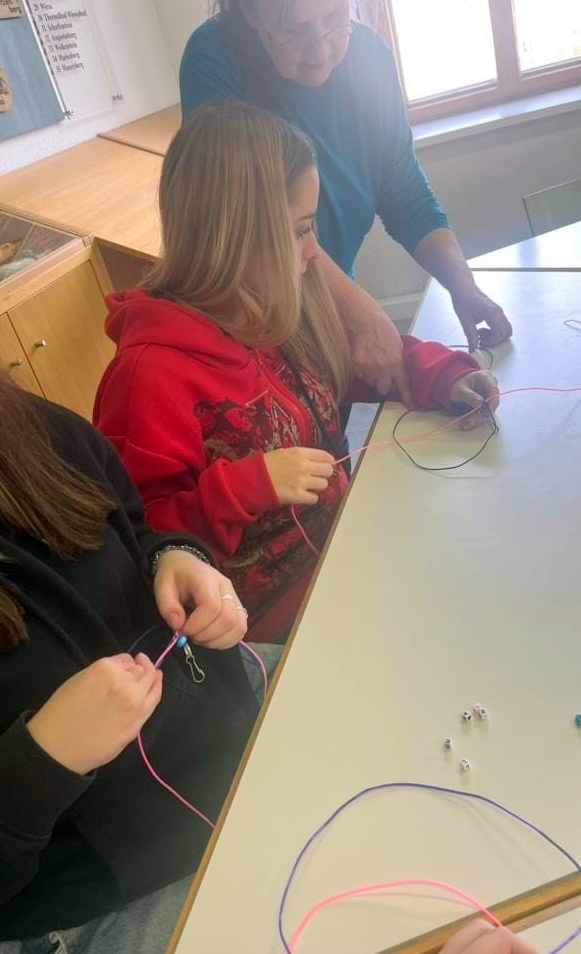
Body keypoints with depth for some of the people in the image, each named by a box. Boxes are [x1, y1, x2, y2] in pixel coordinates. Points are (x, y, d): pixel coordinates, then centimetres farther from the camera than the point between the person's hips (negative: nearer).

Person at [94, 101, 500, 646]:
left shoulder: (278, 314, -3)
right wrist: (248, 484, -29)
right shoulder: (154, 370, -24)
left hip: (339, 537, 7)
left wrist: (441, 376, 0)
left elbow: (345, 361, 15)